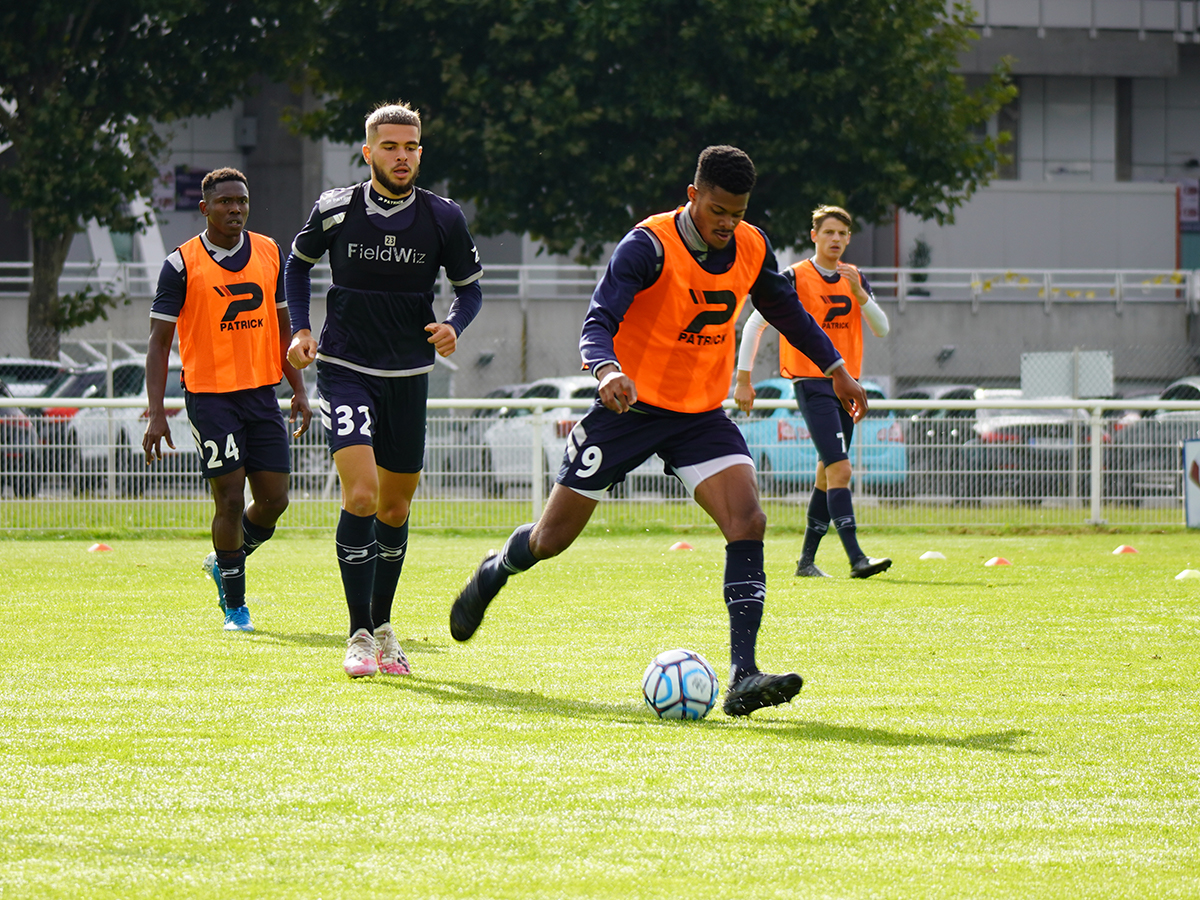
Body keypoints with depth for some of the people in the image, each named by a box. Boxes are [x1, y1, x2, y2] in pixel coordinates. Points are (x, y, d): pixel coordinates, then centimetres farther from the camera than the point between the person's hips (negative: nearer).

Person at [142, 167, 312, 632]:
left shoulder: (269, 253, 8)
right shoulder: (181, 265, -5)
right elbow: (159, 340, -4)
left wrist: (299, 390, 11)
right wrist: (156, 413, -10)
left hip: (262, 392, 4)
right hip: (209, 396, -4)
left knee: (274, 498, 1)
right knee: (230, 498, -7)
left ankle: (225, 560, 30)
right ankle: (234, 603, 8)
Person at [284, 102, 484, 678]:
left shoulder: (443, 218, -4)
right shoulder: (335, 210, -6)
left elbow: (470, 285, 8)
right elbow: (298, 263, 13)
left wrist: (454, 325, -12)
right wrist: (301, 330, 1)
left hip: (408, 374, 3)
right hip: (344, 370, -3)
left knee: (395, 508, 11)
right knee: (361, 495, -18)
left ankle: (382, 626, 30)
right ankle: (360, 636, -11)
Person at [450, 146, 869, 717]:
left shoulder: (751, 249, -1)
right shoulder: (648, 246, -19)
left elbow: (785, 309, 19)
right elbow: (598, 320, -27)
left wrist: (835, 368, 20)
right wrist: (607, 370, -48)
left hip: (701, 414, 4)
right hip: (631, 407, -4)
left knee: (747, 524, -20)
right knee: (552, 538, 5)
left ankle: (743, 678, -23)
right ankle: (495, 573, 42)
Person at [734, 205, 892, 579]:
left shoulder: (855, 279, 12)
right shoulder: (794, 278, -4)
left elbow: (881, 329, 5)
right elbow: (755, 324, 0)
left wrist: (858, 293, -10)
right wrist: (744, 379, -2)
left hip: (846, 384, 6)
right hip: (811, 383, -6)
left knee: (828, 475, 10)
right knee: (840, 469, -17)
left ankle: (807, 560, 19)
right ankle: (856, 559, -23)